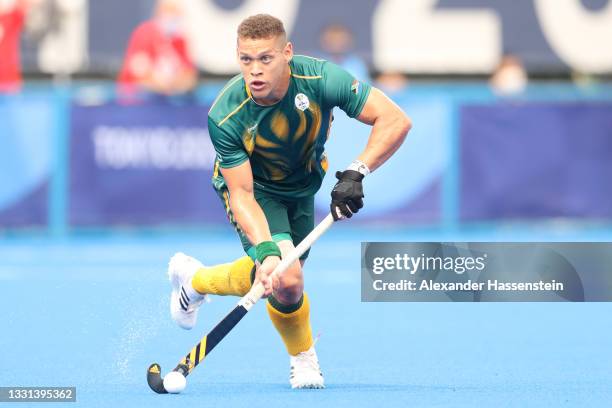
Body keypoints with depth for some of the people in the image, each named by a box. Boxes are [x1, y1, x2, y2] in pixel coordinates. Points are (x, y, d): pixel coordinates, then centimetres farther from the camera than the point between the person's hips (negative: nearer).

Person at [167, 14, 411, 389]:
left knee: (284, 278, 8)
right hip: (254, 188, -4)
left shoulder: (320, 80, -33)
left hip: (303, 184, 4)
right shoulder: (225, 117, -34)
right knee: (286, 281, -22)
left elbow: (396, 120, -31)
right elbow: (242, 194, -28)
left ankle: (196, 280, 37)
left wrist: (355, 173, -41)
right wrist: (266, 248, -44)